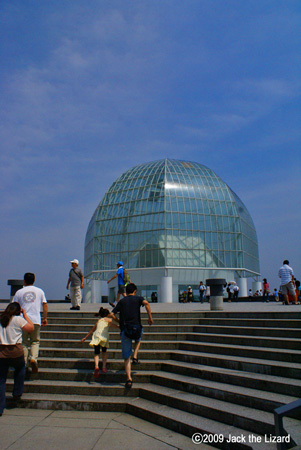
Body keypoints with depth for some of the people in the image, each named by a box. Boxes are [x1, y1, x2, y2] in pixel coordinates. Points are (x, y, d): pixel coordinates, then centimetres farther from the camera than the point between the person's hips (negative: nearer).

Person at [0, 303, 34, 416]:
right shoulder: (18, 319, -6)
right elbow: (31, 328, 4)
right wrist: (25, 315, 10)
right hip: (15, 352, -3)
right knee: (20, 368, 27)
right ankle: (17, 393, 27)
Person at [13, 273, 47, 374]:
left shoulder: (19, 292, 6)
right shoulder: (40, 291, 8)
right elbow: (45, 305, 6)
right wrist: (45, 318, 12)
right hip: (36, 320, 0)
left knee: (24, 342, 11)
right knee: (35, 341, 11)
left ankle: (24, 363, 10)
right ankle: (33, 358, -11)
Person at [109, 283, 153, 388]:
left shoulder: (121, 301, 14)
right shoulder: (138, 298, 8)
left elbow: (112, 314, 5)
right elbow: (146, 303, -15)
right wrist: (150, 317, -9)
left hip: (125, 331, 1)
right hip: (136, 328, -1)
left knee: (126, 357, 9)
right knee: (138, 340, 36)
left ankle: (129, 379, 0)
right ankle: (135, 357, 19)